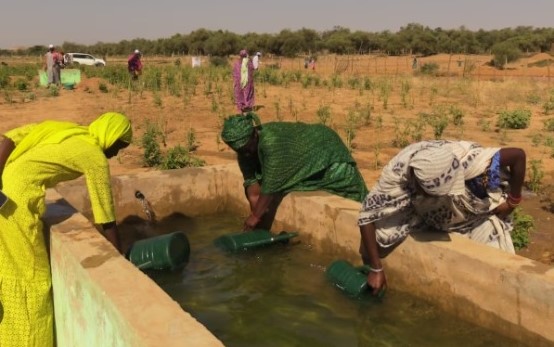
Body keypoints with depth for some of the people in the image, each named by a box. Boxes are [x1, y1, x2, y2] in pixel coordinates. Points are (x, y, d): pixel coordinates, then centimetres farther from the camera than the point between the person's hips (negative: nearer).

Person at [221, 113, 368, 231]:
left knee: (355, 193, 1)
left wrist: (256, 215, -34)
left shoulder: (272, 142, -42)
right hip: (300, 160, 8)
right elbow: (251, 181, -16)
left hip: (326, 149, -7)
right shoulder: (244, 151, -17)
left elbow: (271, 185, -40)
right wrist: (255, 210, -28)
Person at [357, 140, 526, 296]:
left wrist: (512, 201, -18)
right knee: (368, 248, -13)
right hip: (423, 212, 1)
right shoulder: (397, 172, -37)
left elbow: (519, 155, -30)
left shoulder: (465, 160, -41)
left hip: (473, 212, 0)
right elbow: (367, 215, -30)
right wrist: (376, 269, -27)